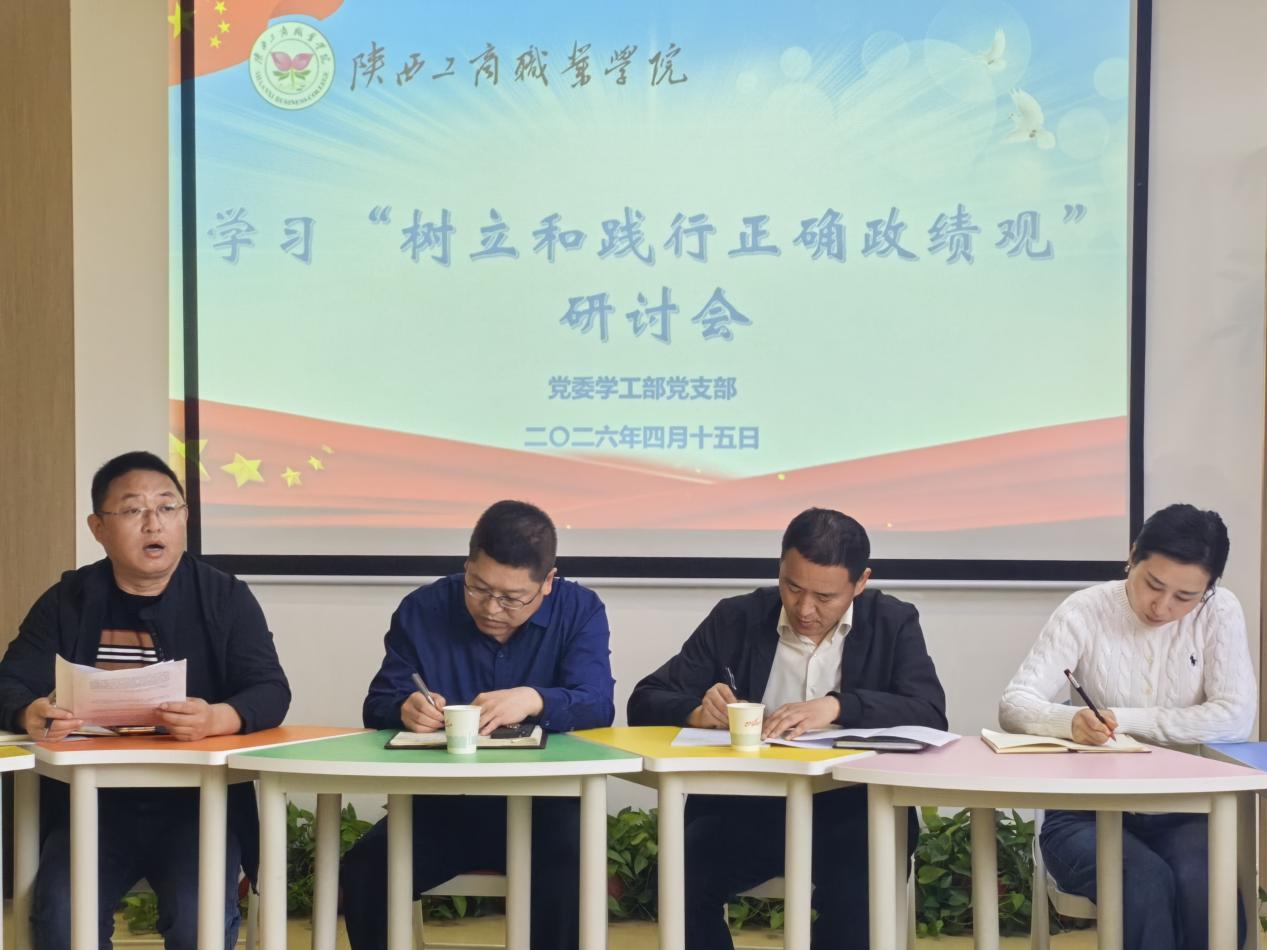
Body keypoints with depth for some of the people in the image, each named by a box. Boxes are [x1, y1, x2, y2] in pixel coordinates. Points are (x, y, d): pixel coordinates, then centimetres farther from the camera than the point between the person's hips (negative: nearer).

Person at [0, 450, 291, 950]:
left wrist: (215, 719, -31)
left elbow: (270, 693, -7)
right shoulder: (66, 602, 8)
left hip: (197, 803, -1)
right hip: (90, 804, 1)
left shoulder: (226, 598, 3)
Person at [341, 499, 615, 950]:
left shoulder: (580, 611, -1)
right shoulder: (422, 611, 2)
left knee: (571, 874, -33)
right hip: (440, 804, 2)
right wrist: (405, 710, -25)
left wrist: (534, 700, -37)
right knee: (363, 873, -23)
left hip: (542, 804, -2)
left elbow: (597, 704, -15)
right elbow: (377, 707, 2)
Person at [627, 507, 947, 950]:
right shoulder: (735, 619, 7)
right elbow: (645, 702, 6)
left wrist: (838, 707, -25)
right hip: (747, 804, 1)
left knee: (857, 891, -33)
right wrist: (696, 712, -17)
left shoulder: (893, 623, 5)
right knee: (680, 875, -27)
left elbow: (930, 715, -9)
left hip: (851, 808, -1)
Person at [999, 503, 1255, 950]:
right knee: (1145, 883, -32)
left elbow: (1235, 717, -13)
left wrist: (1126, 720, -16)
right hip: (1088, 808, -1)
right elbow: (1013, 705, -11)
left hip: (1185, 808, 1)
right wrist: (1070, 721, -34)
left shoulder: (1219, 612, -2)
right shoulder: (1085, 611, -4)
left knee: (1206, 888, -32)